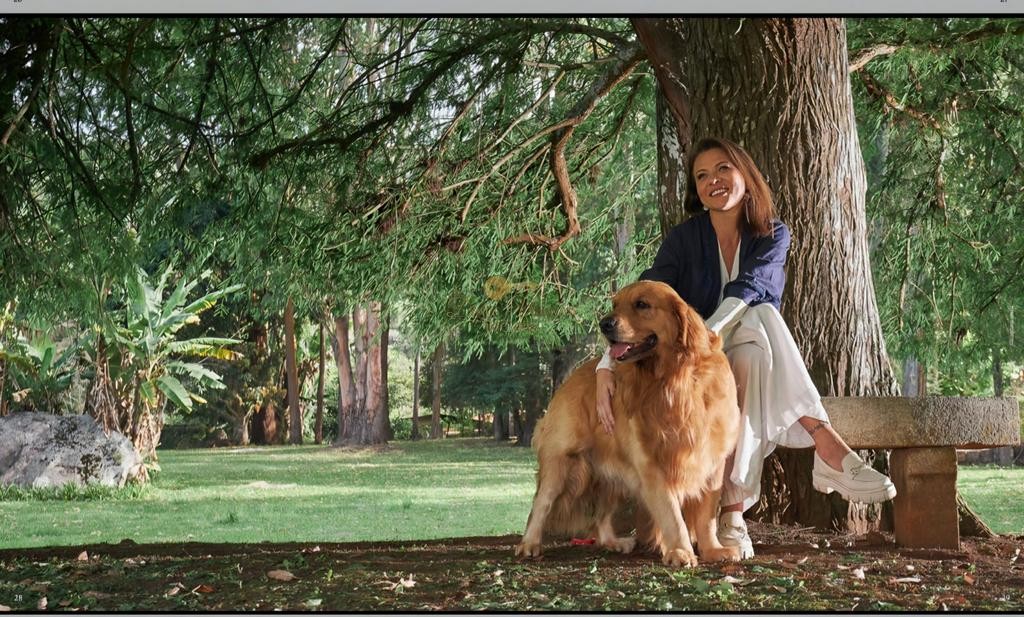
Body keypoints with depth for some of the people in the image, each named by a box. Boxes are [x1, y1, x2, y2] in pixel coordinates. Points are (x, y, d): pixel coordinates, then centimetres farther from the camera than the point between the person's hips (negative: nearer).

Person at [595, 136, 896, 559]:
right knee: (761, 318, -32)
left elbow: (745, 288, -19)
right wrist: (606, 367, -33)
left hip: (753, 360, 2)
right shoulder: (683, 239, -2)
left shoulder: (774, 236, 1)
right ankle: (824, 442, -42)